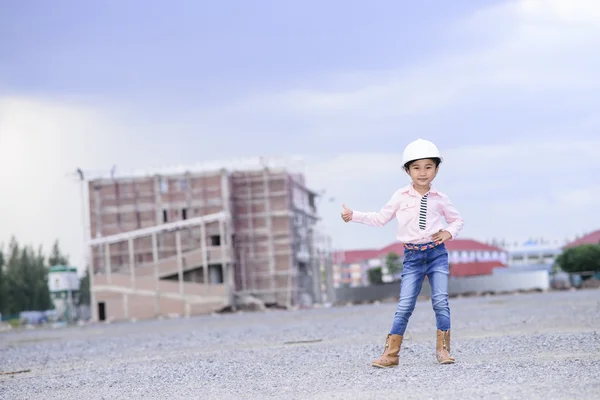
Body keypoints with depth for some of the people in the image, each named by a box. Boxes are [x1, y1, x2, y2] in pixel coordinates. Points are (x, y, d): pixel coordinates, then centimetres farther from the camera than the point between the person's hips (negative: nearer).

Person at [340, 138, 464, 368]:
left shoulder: (439, 199, 6)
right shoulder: (401, 197, 4)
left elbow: (457, 220, 19)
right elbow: (380, 219, 12)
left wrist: (449, 233, 0)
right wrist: (354, 216, 4)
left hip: (437, 253, 1)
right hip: (412, 256, 0)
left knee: (441, 301, -8)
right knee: (405, 305, -4)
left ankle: (443, 349, 1)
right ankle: (391, 353, -2)